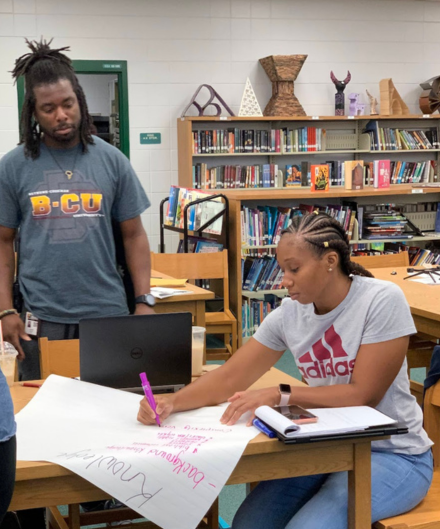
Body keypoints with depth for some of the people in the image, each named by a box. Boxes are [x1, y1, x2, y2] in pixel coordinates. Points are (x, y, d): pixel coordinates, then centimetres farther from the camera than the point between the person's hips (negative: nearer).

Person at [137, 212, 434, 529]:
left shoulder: (382, 300, -17)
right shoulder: (289, 313, -3)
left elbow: (363, 394, -20)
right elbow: (229, 378, -3)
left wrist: (278, 396, -24)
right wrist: (171, 403, -20)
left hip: (393, 454, -5)